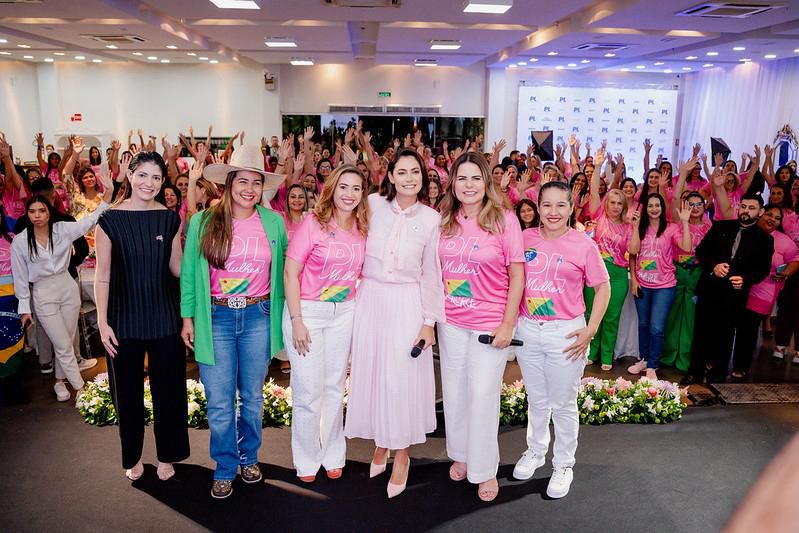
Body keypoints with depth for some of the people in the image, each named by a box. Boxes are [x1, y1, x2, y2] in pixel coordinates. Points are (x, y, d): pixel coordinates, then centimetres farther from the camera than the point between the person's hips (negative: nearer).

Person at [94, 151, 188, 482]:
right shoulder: (110, 219, -4)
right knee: (128, 390, 11)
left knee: (168, 388, 8)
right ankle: (132, 457, 31)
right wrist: (102, 322, -7)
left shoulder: (169, 218, 2)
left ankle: (167, 455, 28)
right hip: (124, 318, -1)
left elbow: (177, 267, 5)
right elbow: (102, 276, -3)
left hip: (164, 317, 2)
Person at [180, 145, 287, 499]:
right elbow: (189, 272, 3)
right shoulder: (203, 222, -2)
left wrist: (284, 311, 8)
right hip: (216, 317, -1)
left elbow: (284, 267, 11)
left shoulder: (273, 222, 2)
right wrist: (188, 317, 2)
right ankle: (225, 469, 25)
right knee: (219, 401, 5)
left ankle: (249, 458, 35)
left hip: (258, 317, 1)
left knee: (252, 396, 14)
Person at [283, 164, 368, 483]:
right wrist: (296, 320, -14)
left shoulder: (362, 229, 3)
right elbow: (290, 272, -11)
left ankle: (333, 454, 30)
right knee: (308, 391, 3)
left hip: (344, 313, 4)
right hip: (307, 311, -4)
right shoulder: (313, 223, -10)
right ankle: (307, 459, 23)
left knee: (335, 387, 13)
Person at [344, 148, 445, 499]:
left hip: (407, 303, -2)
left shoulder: (431, 219, -3)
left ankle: (402, 454, 21)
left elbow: (431, 273, 0)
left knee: (402, 377, 1)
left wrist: (430, 321, -2)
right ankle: (380, 444, 31)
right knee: (370, 371, 9)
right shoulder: (373, 205, -2)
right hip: (370, 299, 2)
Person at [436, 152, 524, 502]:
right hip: (451, 321, 4)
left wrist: (508, 323, -12)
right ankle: (460, 454, 37)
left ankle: (485, 469, 23)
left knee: (483, 395, 3)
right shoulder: (445, 220, 2)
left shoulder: (504, 219, -10)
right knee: (454, 391, 15)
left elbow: (517, 275, -8)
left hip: (490, 324, -4)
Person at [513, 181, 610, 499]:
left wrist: (590, 330, -8)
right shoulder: (525, 238, 0)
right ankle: (535, 452, 40)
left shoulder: (584, 245, -8)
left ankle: (563, 464, 30)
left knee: (563, 405, 10)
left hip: (566, 334, -3)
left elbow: (603, 287, -2)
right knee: (536, 400, 20)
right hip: (527, 331, 3)